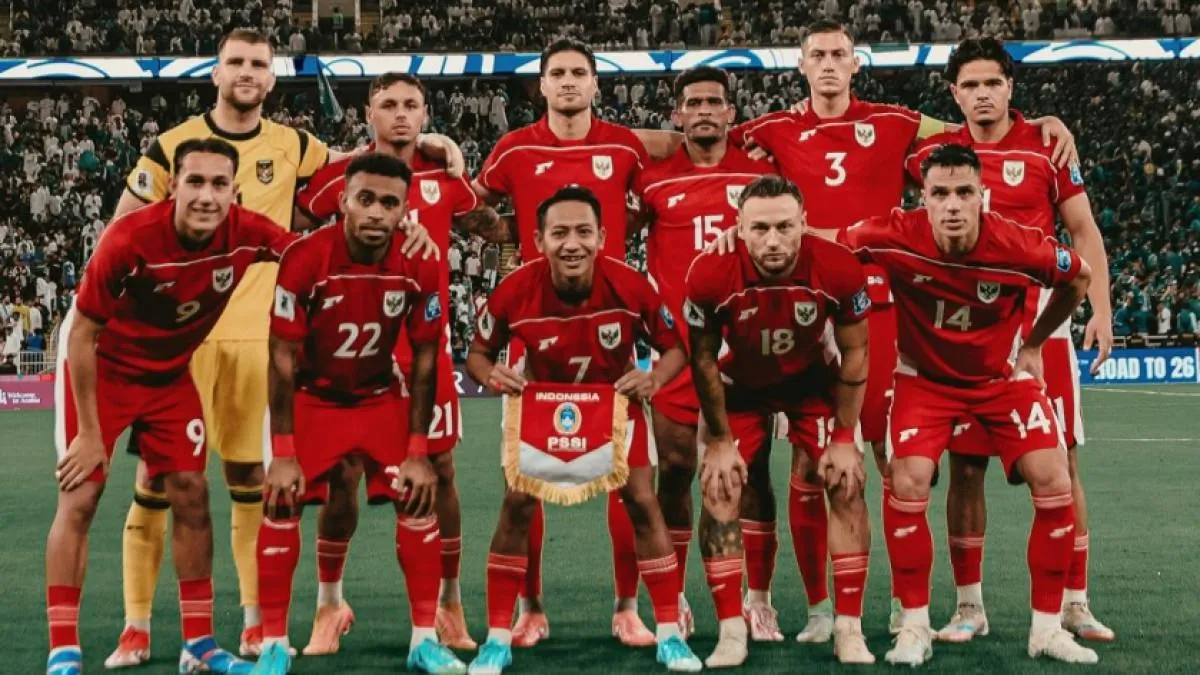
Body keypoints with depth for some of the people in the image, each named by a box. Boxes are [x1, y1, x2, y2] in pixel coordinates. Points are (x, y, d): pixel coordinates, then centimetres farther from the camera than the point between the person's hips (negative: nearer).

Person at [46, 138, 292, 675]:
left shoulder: (247, 234, -21)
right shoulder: (129, 239, -32)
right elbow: (82, 334, -22)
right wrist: (89, 432, -18)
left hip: (170, 375, 4)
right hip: (100, 368, -4)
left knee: (191, 496, 3)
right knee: (79, 498, -6)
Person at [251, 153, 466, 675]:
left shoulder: (420, 268, -18)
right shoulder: (305, 259, -26)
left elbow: (424, 361, -7)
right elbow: (283, 358, -18)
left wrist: (418, 451, -7)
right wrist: (283, 454, -18)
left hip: (380, 396, 2)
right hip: (312, 396, -2)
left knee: (419, 499, -4)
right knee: (281, 505, -10)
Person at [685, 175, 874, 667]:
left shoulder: (838, 270, -31)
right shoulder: (710, 275, -32)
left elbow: (854, 354, -13)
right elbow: (703, 360, -14)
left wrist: (844, 437, -9)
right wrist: (719, 440, -8)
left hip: (813, 381, 0)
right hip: (741, 384, 0)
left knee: (847, 485, -7)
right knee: (719, 490, -9)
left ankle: (849, 629, 3)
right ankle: (731, 632, 0)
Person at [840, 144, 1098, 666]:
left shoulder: (1020, 248, -26)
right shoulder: (896, 238, -28)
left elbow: (1079, 277, -4)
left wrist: (1032, 345, 4)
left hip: (1004, 377, 1)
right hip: (925, 378, -1)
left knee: (1054, 487, -8)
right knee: (907, 486, -17)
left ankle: (1046, 629, 8)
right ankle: (915, 627, 1)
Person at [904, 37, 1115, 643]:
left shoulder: (1046, 145, 0)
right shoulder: (933, 153, 4)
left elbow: (1083, 231, 4)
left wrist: (1101, 310, -3)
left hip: (1040, 327, -1)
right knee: (965, 468, 3)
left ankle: (1074, 603, 12)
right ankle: (969, 606, 14)